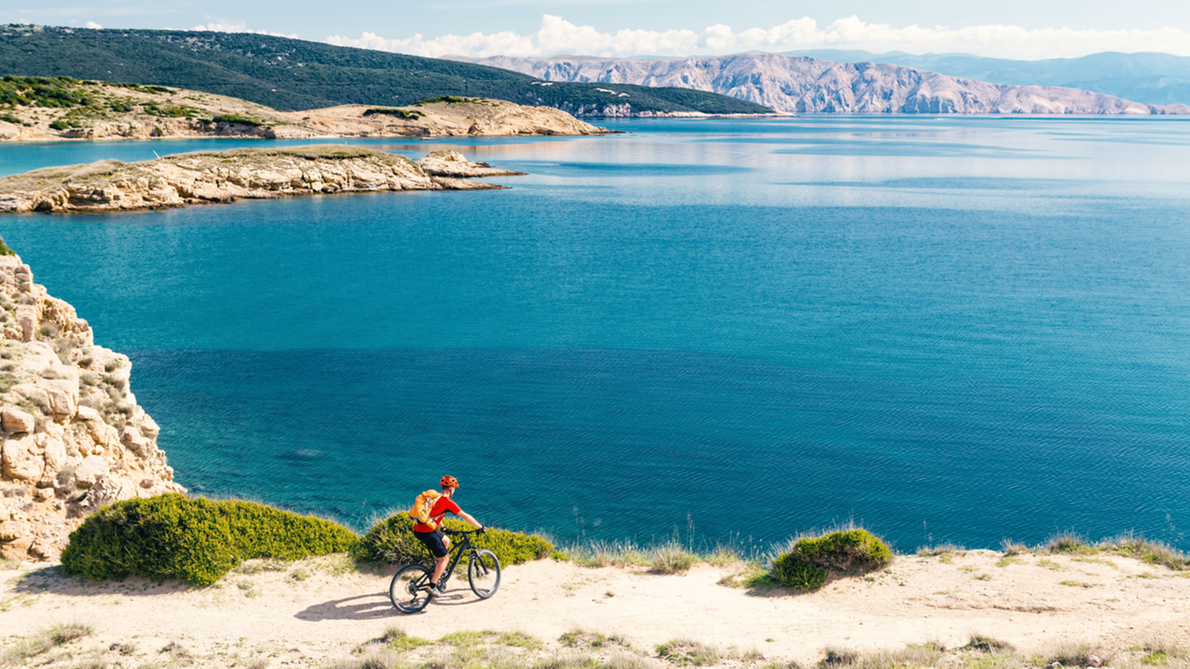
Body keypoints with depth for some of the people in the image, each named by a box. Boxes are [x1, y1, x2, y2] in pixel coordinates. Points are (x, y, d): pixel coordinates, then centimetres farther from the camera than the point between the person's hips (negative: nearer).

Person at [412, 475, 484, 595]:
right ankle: (432, 586, 1)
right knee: (444, 558, 3)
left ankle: (436, 569, 25)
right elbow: (465, 516, -5)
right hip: (426, 532, -9)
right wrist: (480, 527, 4)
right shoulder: (448, 501, -8)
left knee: (446, 540, 26)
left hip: (417, 528, 9)